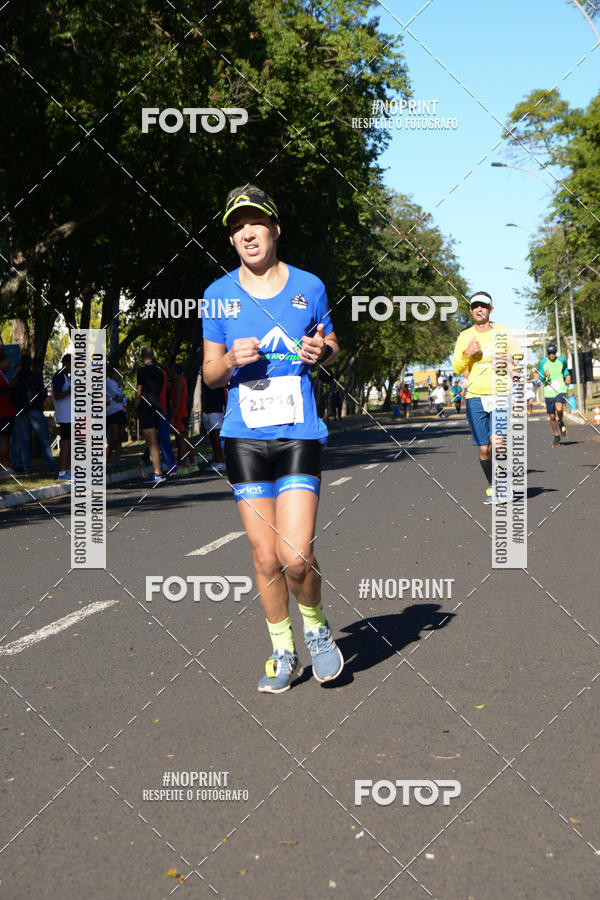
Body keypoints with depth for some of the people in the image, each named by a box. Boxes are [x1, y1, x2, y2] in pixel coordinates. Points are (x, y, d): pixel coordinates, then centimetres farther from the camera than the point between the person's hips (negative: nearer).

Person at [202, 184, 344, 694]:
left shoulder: (309, 286, 3)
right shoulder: (219, 294, 5)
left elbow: (332, 346, 18)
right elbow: (210, 373, 11)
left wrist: (322, 351, -6)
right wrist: (231, 360, -11)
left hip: (299, 435, -1)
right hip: (244, 437, 2)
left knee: (297, 555, -13)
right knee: (265, 557, 4)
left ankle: (316, 627, 16)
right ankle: (283, 652, 23)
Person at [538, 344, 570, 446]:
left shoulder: (562, 360, 2)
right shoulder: (543, 362, 0)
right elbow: (541, 379, 3)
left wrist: (567, 376, 6)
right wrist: (544, 376, -19)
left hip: (561, 391, -1)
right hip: (549, 393, 1)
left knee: (559, 408, -29)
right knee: (552, 416, 6)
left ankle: (561, 423, 4)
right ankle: (556, 436, 27)